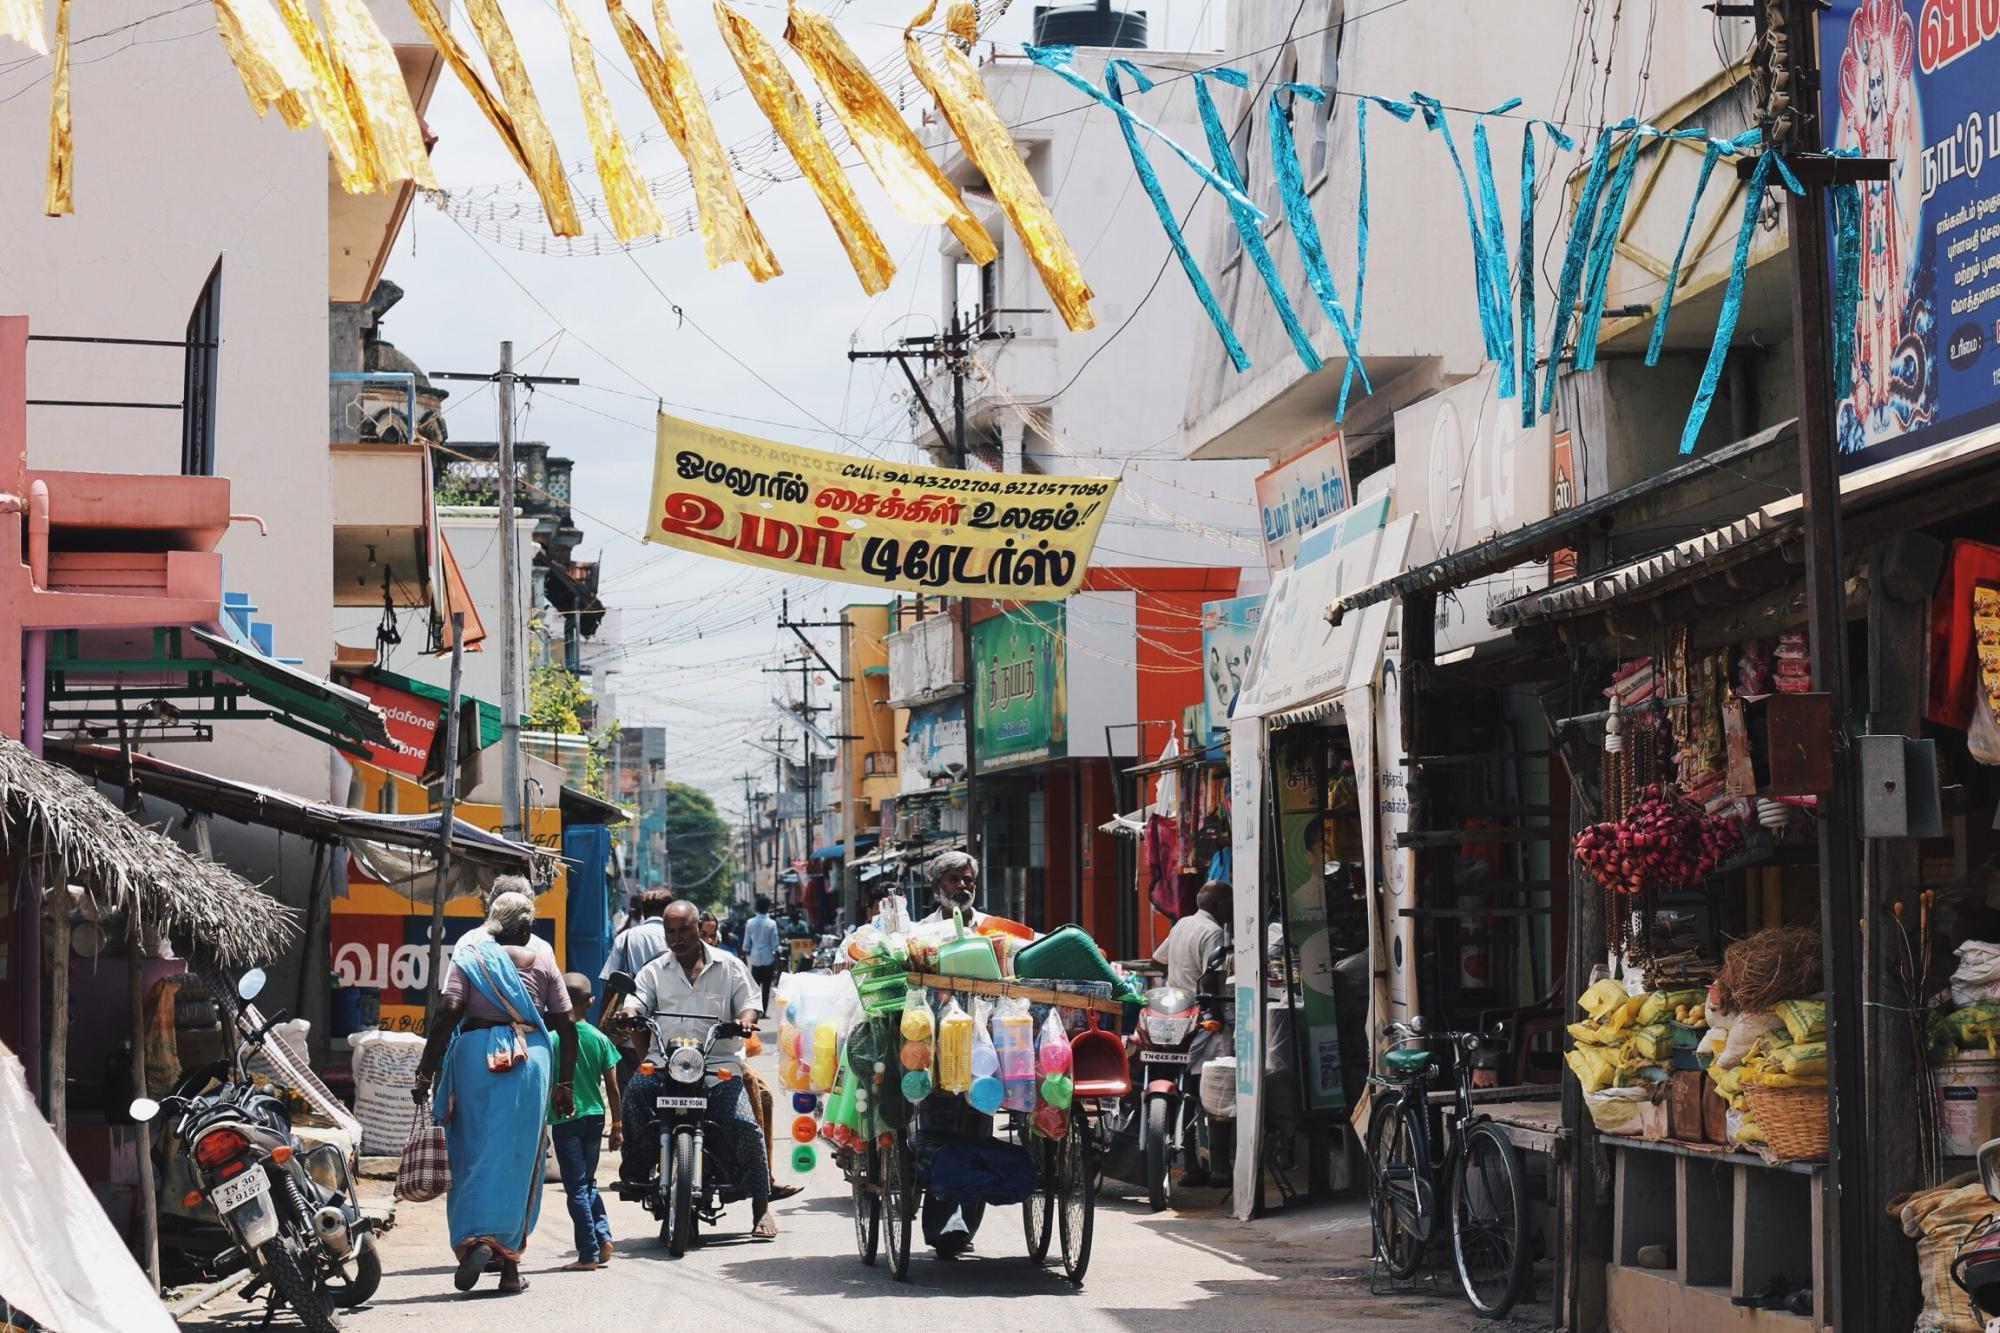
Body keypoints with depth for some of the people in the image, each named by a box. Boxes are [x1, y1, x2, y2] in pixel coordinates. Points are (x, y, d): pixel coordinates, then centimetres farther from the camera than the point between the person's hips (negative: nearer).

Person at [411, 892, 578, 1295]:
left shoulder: (469, 955, 7)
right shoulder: (541, 962, 11)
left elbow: (447, 1011, -6)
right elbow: (566, 1026, 9)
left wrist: (426, 1072, -6)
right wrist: (565, 1085, 16)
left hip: (475, 1053, -1)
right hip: (531, 1058, 1)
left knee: (474, 1154, 5)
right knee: (519, 1160, 6)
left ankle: (476, 1239, -17)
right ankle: (509, 1264, 6)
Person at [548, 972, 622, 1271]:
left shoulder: (552, 1039, -9)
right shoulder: (599, 1039, 0)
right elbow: (612, 1088, 2)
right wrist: (617, 1126, 11)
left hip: (564, 1120, -4)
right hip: (594, 1117, 4)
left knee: (576, 1187, 1)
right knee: (588, 1182, 20)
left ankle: (588, 1254, 0)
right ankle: (603, 1236, 3)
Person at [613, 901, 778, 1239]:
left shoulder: (727, 967, 13)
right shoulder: (655, 971, 15)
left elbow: (748, 1002, 9)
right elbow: (638, 1001, 1)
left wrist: (745, 1019, -15)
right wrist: (629, 1014, -23)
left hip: (720, 1062, -1)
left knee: (744, 1124, -19)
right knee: (635, 1090, -31)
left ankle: (761, 1207, -8)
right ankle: (637, 1170, -20)